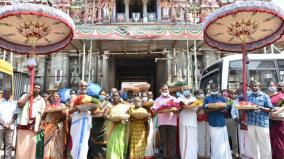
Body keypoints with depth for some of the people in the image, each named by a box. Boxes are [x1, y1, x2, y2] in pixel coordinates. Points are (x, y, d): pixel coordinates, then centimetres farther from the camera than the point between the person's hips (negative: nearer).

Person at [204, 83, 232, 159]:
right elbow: (206, 110, -3)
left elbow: (226, 110, 6)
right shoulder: (207, 99, 5)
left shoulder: (222, 98, 10)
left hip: (222, 122, 2)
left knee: (223, 142, 5)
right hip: (213, 123, -2)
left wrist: (221, 109, -16)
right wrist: (214, 108, -19)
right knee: (215, 142, 3)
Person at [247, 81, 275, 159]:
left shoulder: (265, 96, -1)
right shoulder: (249, 97, 11)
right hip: (250, 123, 4)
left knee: (264, 144, 1)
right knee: (253, 143, 15)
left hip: (262, 123, -4)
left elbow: (270, 109, -4)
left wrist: (261, 108, -21)